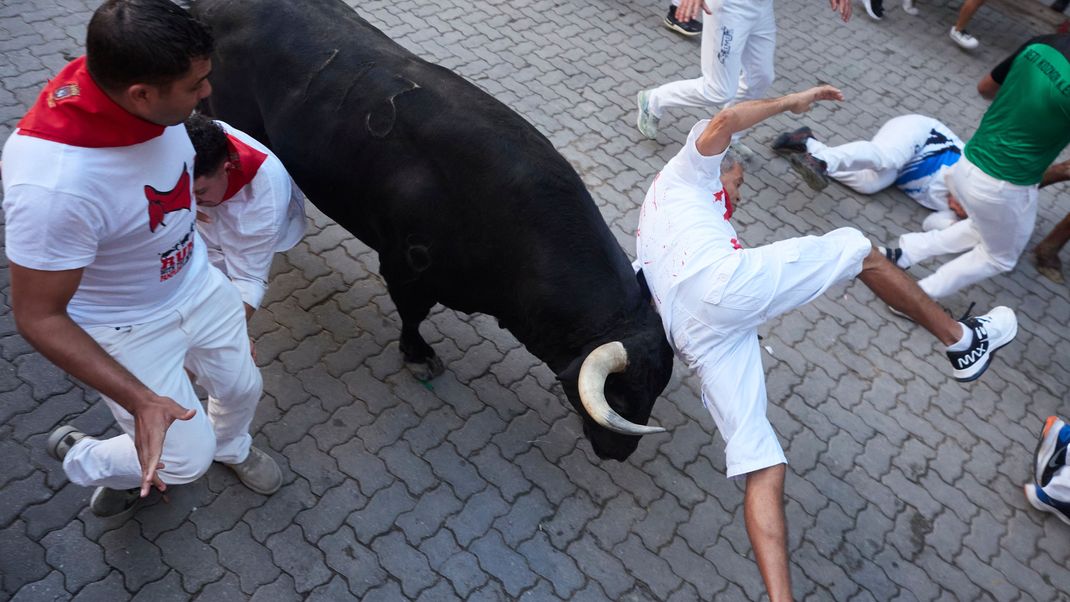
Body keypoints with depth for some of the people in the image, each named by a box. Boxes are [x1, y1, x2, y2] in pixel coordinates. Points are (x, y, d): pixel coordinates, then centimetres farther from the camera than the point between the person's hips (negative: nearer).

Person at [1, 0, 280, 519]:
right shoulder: (54, 185, -40)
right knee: (187, 459, 8)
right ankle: (80, 460, 40)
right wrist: (141, 401, -34)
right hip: (127, 328, -6)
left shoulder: (140, 89, -20)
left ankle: (232, 447, 58)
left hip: (196, 282, 6)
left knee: (242, 386, 22)